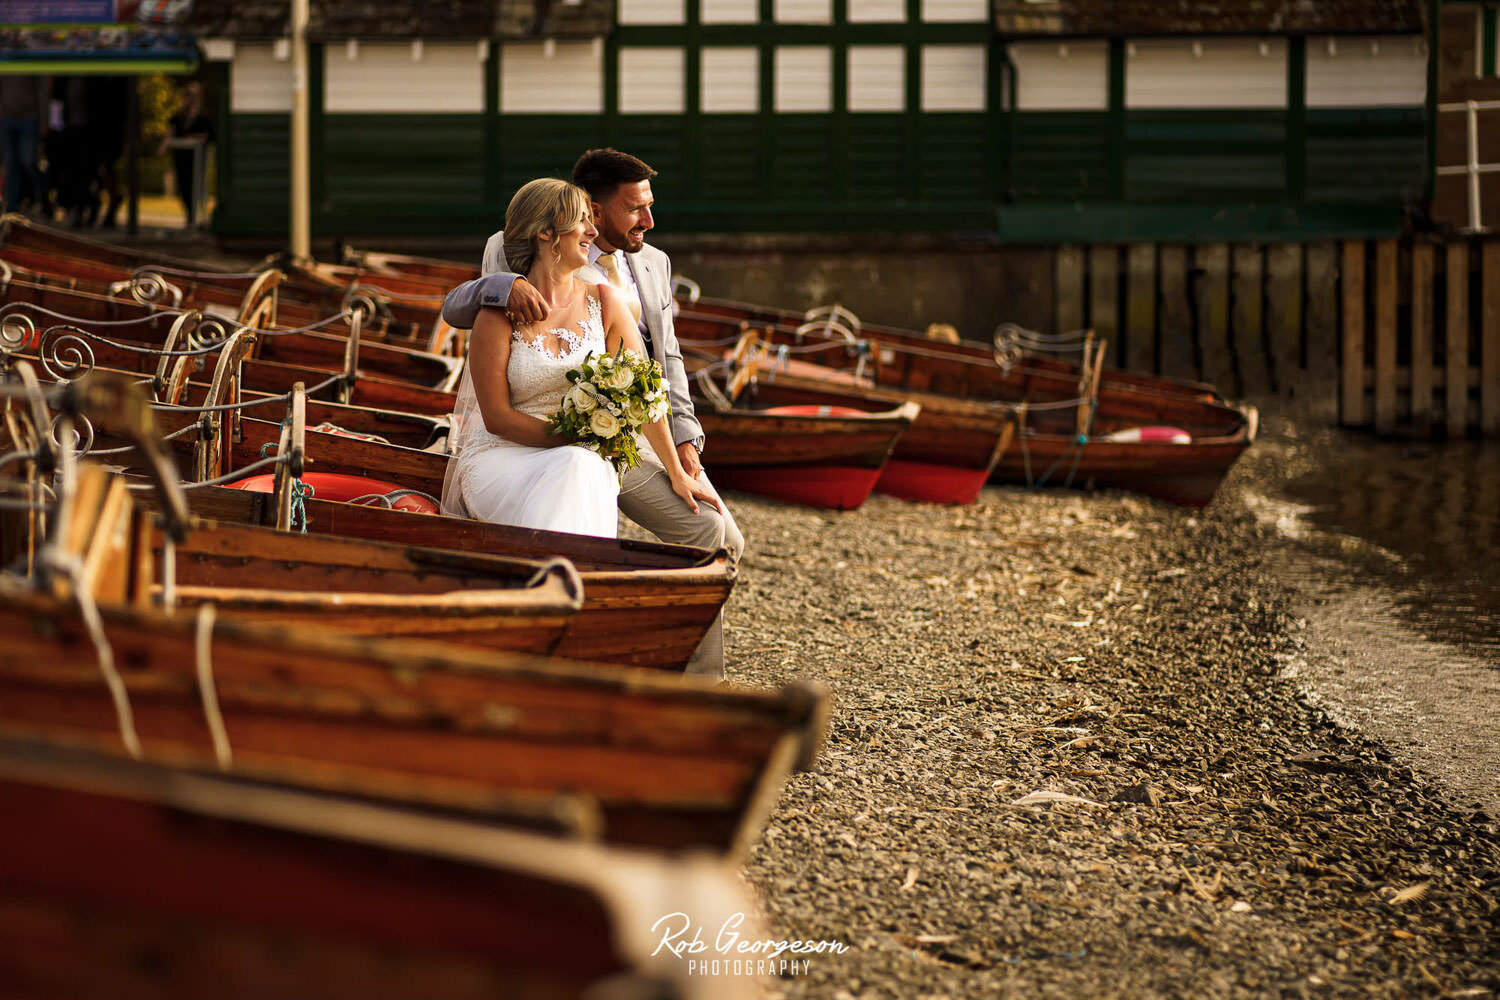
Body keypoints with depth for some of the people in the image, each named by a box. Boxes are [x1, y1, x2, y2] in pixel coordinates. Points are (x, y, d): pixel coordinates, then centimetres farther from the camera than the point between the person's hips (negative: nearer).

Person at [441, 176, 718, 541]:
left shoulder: (603, 302, 7)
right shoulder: (499, 315, -5)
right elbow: (496, 417, -7)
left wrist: (677, 475, 11)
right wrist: (577, 439, -15)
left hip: (582, 462, 3)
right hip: (503, 457, -3)